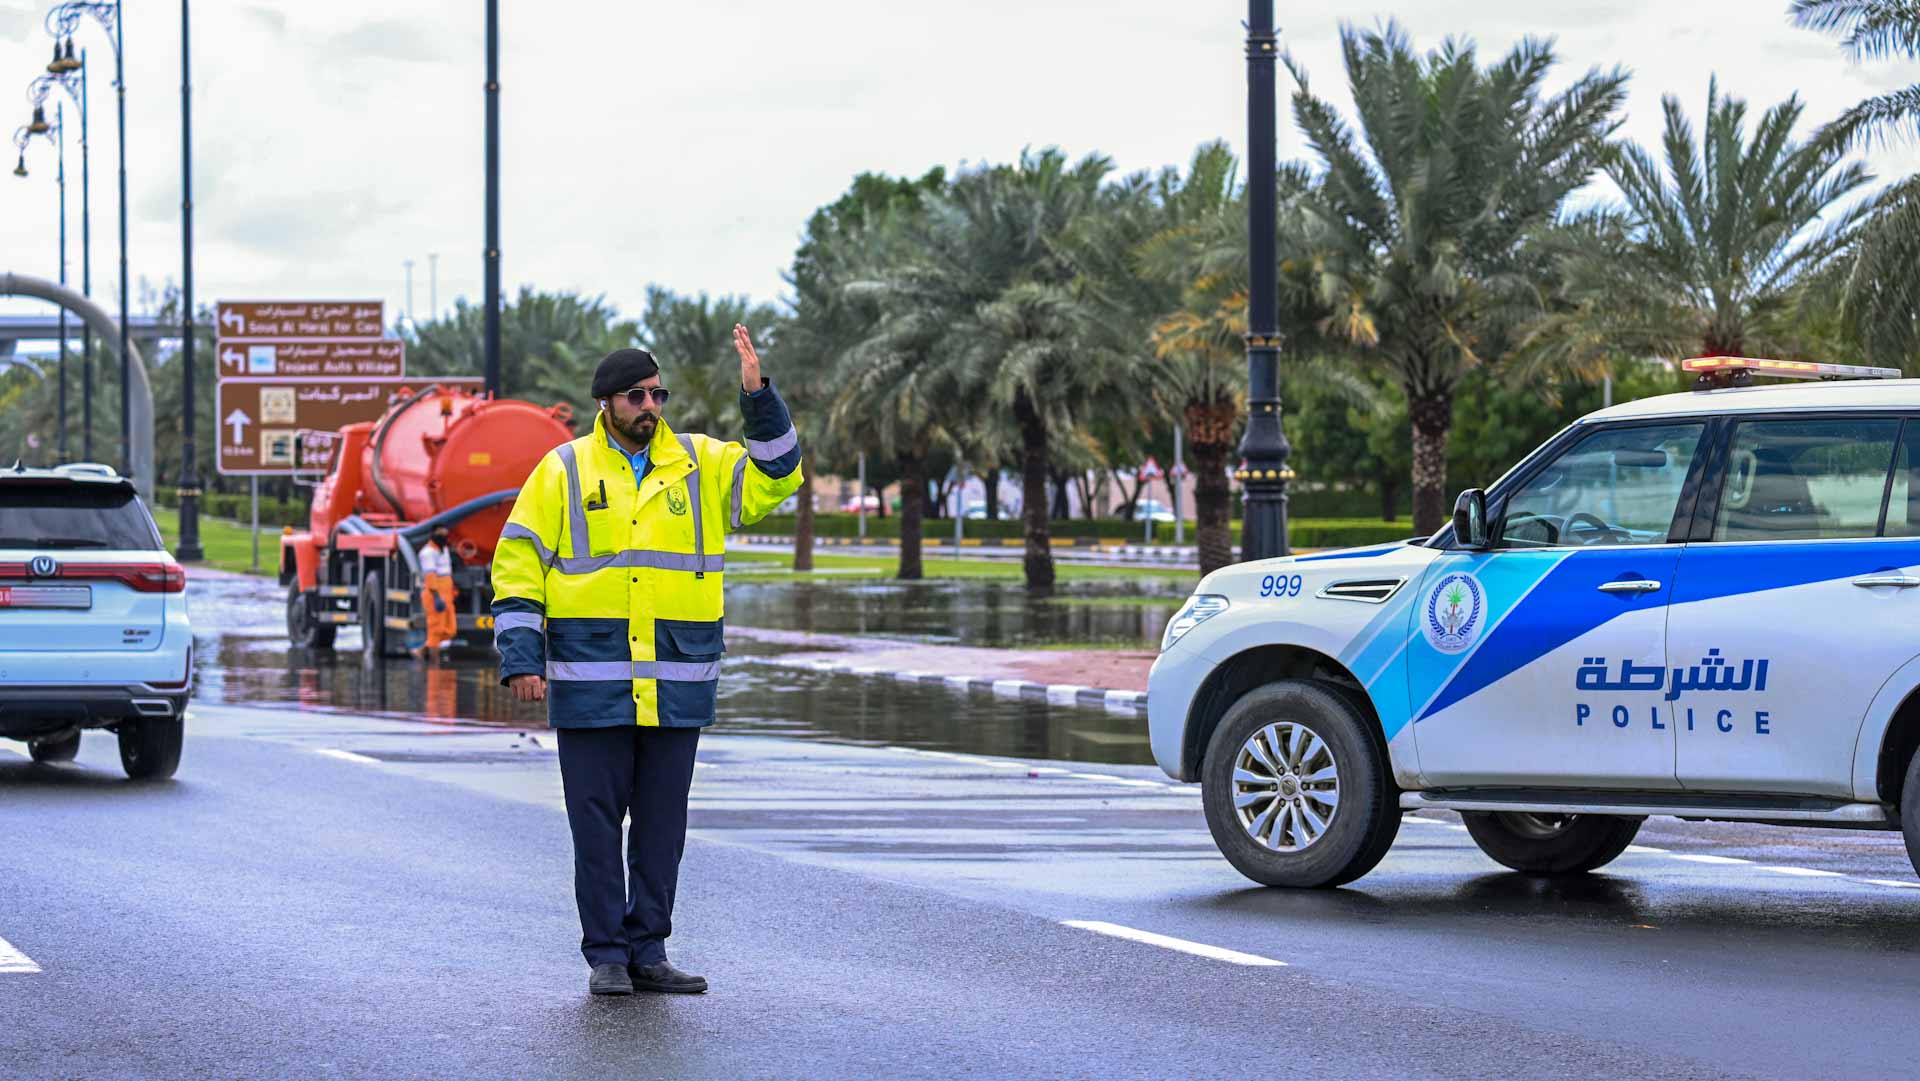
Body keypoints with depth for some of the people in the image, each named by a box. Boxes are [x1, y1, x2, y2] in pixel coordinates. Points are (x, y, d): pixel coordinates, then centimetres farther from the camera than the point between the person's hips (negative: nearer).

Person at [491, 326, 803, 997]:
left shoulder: (700, 465, 10)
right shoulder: (562, 471, 3)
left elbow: (775, 476, 3)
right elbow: (518, 566, 2)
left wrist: (758, 395, -9)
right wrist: (520, 659, -6)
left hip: (676, 684, 3)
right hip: (591, 685, -3)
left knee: (663, 823, 7)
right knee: (597, 822, 1)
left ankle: (648, 951, 15)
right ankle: (607, 956, 8)